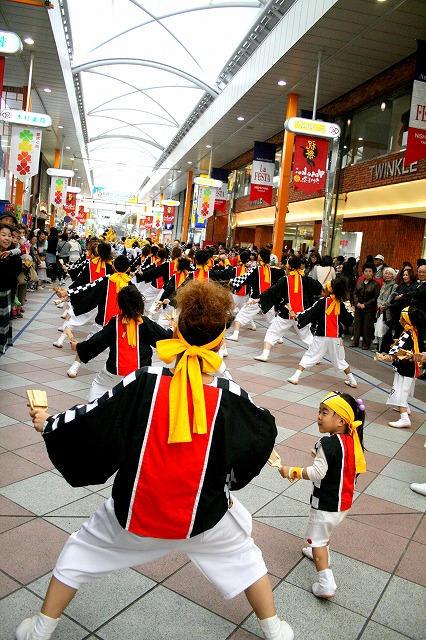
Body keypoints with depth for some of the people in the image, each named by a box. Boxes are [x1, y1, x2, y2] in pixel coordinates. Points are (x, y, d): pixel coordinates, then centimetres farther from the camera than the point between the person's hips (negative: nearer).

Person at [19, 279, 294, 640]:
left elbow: (92, 424, -11)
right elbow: (264, 433, 2)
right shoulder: (229, 397, -15)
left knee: (82, 552, 27)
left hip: (136, 514, 0)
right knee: (243, 554, 30)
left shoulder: (143, 383, -19)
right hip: (203, 518, 1)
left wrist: (48, 425, 7)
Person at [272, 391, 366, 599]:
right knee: (326, 529, 31)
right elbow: (356, 470, 10)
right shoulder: (352, 440, -4)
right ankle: (322, 554, 53)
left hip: (326, 502, -8)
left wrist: (292, 472, -16)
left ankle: (326, 584, 5)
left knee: (317, 539, 7)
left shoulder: (327, 443, -28)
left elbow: (317, 473, -27)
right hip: (344, 501, 8)